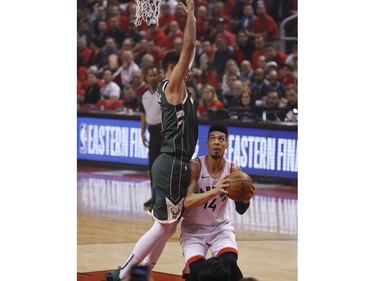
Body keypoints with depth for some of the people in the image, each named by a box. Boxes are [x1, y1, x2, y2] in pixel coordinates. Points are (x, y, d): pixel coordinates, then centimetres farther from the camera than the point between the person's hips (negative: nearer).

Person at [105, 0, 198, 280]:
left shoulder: (177, 88, 14)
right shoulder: (172, 86, -10)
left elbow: (189, 50, 25)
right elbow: (189, 47, -20)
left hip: (176, 164, 10)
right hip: (172, 164, -10)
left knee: (169, 225, 13)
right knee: (163, 226, -8)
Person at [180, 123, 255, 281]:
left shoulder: (233, 170, -9)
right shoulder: (195, 166, -17)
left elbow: (240, 210, -6)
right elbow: (187, 202, -29)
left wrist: (246, 199, -29)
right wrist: (215, 191, -43)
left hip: (220, 227, 2)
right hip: (193, 228, -2)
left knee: (229, 263, -25)